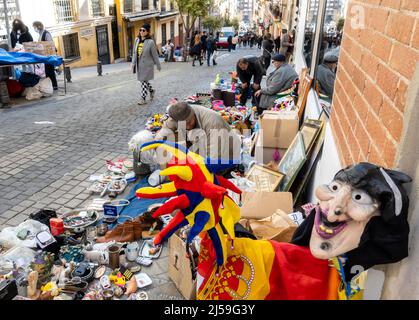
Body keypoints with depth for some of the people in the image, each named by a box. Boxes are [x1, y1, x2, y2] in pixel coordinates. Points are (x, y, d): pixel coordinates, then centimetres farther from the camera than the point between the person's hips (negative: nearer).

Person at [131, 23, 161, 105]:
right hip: (139, 64, 6)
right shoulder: (137, 40, 4)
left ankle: (143, 99, 4)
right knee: (142, 80, 15)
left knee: (144, 81, -4)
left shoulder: (150, 42, -11)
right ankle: (151, 91, 40)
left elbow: (155, 55, -6)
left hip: (147, 65, -6)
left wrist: (158, 65, -1)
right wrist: (133, 62, 6)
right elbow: (134, 52, 11)